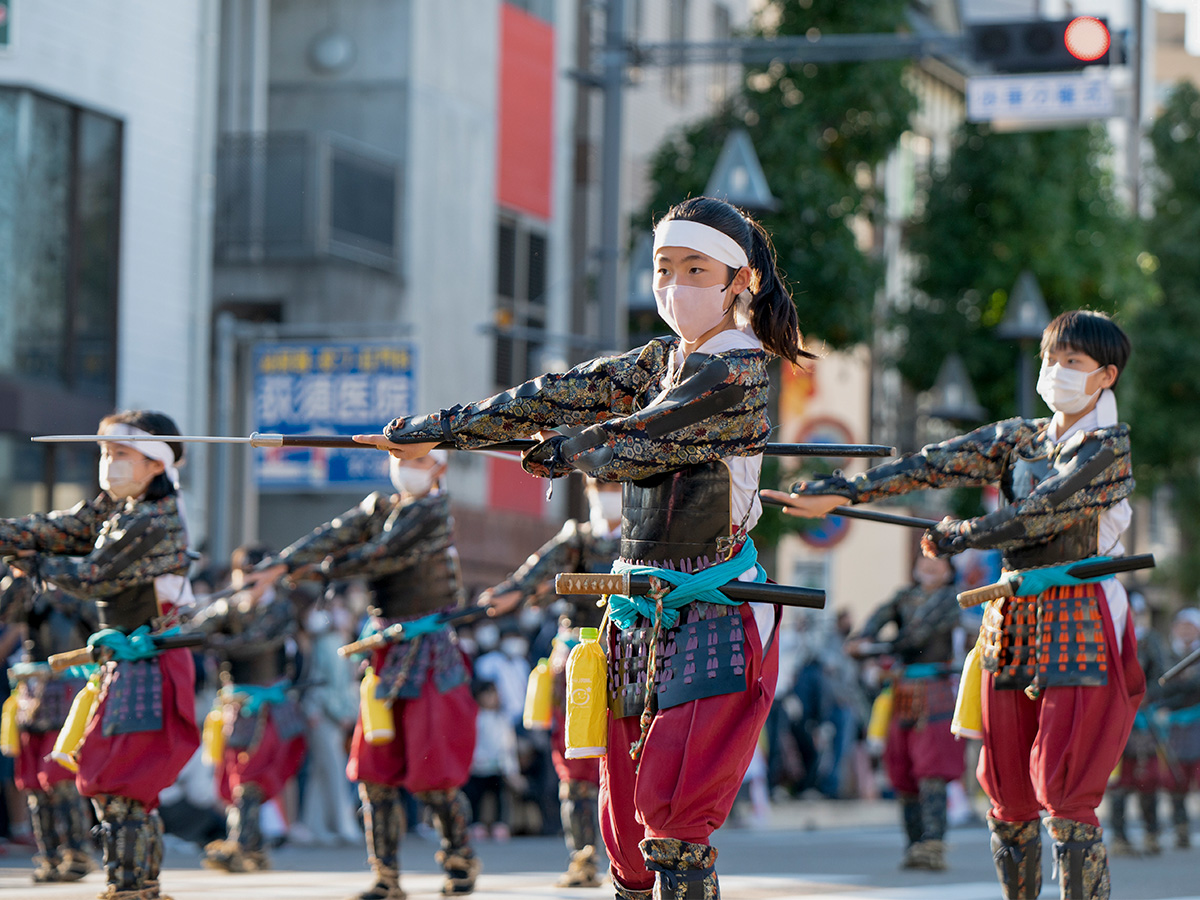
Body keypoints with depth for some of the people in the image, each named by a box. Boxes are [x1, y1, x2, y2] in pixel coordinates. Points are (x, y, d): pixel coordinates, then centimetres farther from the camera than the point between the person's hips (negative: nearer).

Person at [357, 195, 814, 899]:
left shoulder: (741, 371, -11)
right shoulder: (661, 360, 13)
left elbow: (635, 444, -13)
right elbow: (558, 396, 11)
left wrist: (557, 454, 6)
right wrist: (436, 431, 7)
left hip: (713, 612, -8)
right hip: (641, 609, 8)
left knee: (672, 813, -16)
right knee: (627, 819, 5)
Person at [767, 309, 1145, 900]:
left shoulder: (1110, 448, -5)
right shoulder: (1021, 438, 13)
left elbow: (1042, 513, -15)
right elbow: (934, 464, 3)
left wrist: (958, 537, -3)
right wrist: (841, 493, -7)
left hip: (1081, 630, -6)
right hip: (1011, 623, 6)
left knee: (1064, 797, -11)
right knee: (1009, 800, 6)